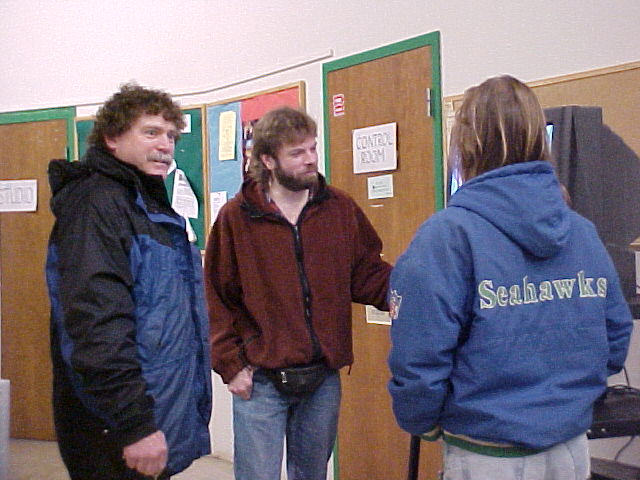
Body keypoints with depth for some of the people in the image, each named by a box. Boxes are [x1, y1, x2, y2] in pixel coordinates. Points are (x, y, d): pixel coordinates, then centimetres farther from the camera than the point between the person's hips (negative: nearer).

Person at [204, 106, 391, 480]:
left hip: (324, 379, 3)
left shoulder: (340, 208, 2)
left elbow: (367, 274, 6)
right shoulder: (236, 217, -5)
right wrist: (230, 365, -9)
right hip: (260, 380, -3)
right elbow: (216, 298, -4)